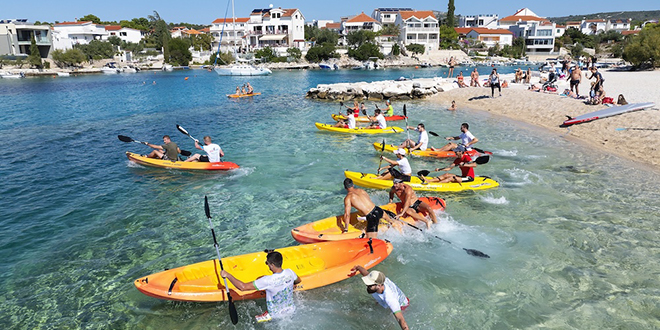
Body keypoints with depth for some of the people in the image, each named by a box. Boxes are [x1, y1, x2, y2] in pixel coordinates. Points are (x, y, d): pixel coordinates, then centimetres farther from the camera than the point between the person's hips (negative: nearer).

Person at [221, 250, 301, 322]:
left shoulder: (268, 281, -33)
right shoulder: (290, 272, -18)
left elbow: (243, 287, -31)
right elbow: (298, 281, 8)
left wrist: (227, 275, -21)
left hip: (276, 315, -4)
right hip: (291, 310, 4)